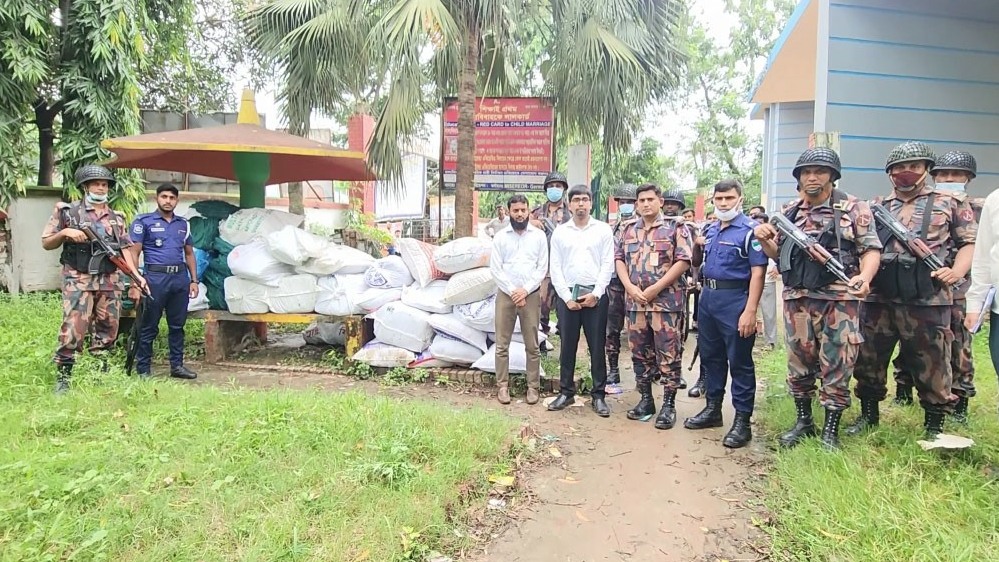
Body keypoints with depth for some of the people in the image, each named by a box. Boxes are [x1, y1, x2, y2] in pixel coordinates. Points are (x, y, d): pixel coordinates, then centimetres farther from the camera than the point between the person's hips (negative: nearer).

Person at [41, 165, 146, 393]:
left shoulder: (117, 218, 15)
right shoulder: (67, 211, 4)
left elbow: (124, 249, 10)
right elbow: (46, 243, 6)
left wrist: (136, 275, -2)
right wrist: (64, 232, -14)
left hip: (110, 282, 4)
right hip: (78, 281, -4)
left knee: (107, 331, 7)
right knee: (73, 330, -12)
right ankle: (62, 378, -2)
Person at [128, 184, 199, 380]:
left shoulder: (183, 224, 16)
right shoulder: (144, 221, 1)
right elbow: (133, 253, -4)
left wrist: (194, 280, 12)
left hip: (180, 277, 5)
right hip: (156, 277, -5)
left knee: (177, 325, 11)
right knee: (149, 326, 1)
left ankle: (177, 366, 20)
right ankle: (143, 369, 9)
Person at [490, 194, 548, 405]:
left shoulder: (539, 236, 4)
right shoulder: (500, 236, 4)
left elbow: (543, 267, 1)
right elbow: (495, 268, 0)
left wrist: (525, 290, -10)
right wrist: (512, 291, -9)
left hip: (531, 295, 0)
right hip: (505, 294, 1)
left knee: (532, 345, 3)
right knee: (502, 344, 2)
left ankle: (533, 386, 11)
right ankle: (502, 386, 11)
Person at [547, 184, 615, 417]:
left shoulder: (603, 230, 5)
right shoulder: (560, 232, 9)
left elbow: (607, 265, 0)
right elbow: (555, 268, 4)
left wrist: (595, 294, -9)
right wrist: (567, 297, -5)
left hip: (595, 296, -1)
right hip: (567, 295, 1)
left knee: (597, 347, 2)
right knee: (567, 346, 7)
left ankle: (598, 395, 10)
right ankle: (566, 392, 17)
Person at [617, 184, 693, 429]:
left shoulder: (675, 228, -1)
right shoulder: (629, 229, 14)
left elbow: (684, 260, -9)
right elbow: (619, 259, 12)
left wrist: (656, 288, -13)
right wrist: (629, 287, -5)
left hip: (667, 301, -5)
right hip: (635, 301, 5)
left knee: (668, 355, -2)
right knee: (640, 353, 11)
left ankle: (669, 405, 6)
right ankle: (645, 399, 22)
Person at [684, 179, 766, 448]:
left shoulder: (750, 230, -10)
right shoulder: (710, 229, 13)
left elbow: (758, 272, -16)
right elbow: (697, 262, 23)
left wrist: (750, 311, -23)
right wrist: (696, 246, 1)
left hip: (735, 299, -8)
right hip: (708, 296, 8)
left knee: (739, 362, 0)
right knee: (710, 357, 16)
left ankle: (742, 421, 8)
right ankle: (712, 409, 29)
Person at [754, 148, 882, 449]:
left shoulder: (854, 208, 1)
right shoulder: (788, 213, 12)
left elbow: (871, 249, -2)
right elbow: (776, 252, 21)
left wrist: (865, 276, -22)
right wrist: (764, 239, -2)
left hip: (840, 301, -4)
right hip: (797, 300, 4)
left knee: (836, 367, 0)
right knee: (799, 364, 11)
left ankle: (830, 432, 11)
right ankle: (803, 421, 26)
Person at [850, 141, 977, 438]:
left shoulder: (951, 201, 9)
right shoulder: (875, 207, 16)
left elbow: (970, 242, 6)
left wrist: (957, 271, -11)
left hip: (928, 300, -3)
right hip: (878, 298, 3)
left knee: (931, 364, 3)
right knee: (868, 359, 10)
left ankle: (934, 426, 18)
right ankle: (869, 414, 27)